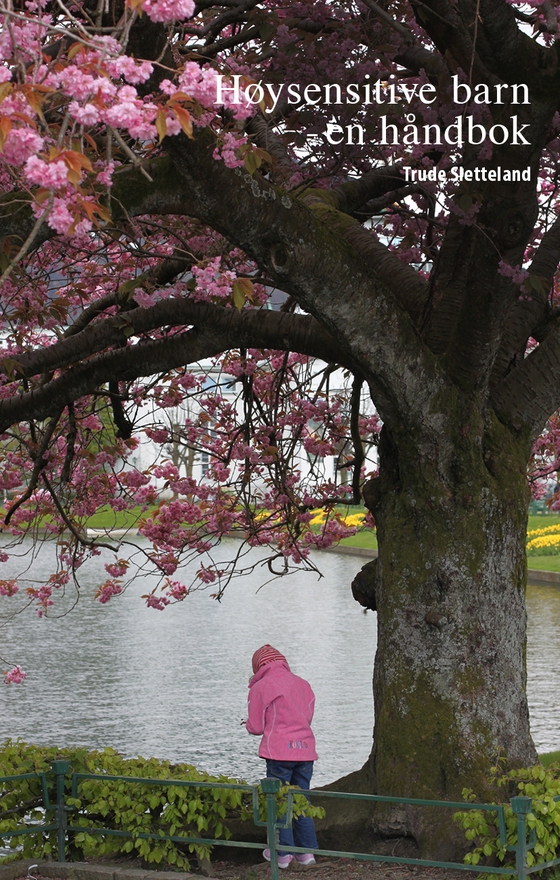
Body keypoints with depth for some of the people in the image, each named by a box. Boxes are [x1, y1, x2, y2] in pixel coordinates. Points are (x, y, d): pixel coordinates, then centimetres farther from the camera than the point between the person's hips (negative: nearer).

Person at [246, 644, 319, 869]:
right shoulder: (302, 684, 11)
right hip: (305, 749, 5)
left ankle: (283, 853, 6)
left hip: (279, 751, -5)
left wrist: (249, 723, 20)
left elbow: (256, 727, -2)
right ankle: (307, 850, 12)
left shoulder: (260, 687, -4)